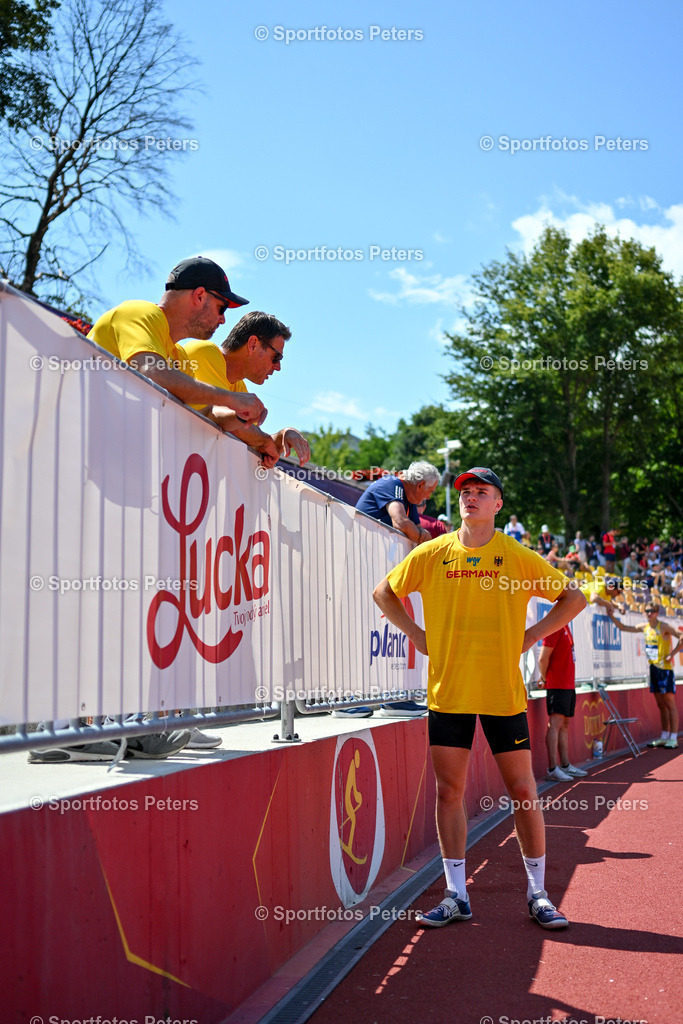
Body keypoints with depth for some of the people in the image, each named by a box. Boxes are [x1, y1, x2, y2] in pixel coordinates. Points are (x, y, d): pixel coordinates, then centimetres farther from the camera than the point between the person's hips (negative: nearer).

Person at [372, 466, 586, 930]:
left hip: (504, 691, -1)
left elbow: (573, 597, 7)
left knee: (523, 792, 4)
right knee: (449, 792, 5)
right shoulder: (431, 555, 1)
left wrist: (530, 635, 0)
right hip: (449, 691, 1)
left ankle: (538, 894, 19)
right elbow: (385, 592, 14)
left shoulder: (519, 557, -2)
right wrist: (419, 635, 5)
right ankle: (457, 896, 17)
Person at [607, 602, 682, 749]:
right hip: (653, 668, 7)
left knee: (670, 703, -5)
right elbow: (624, 628, 20)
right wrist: (612, 617, 7)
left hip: (664, 668, -7)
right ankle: (664, 737, 18)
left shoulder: (664, 627, -10)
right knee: (660, 704, 11)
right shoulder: (644, 627, 11)